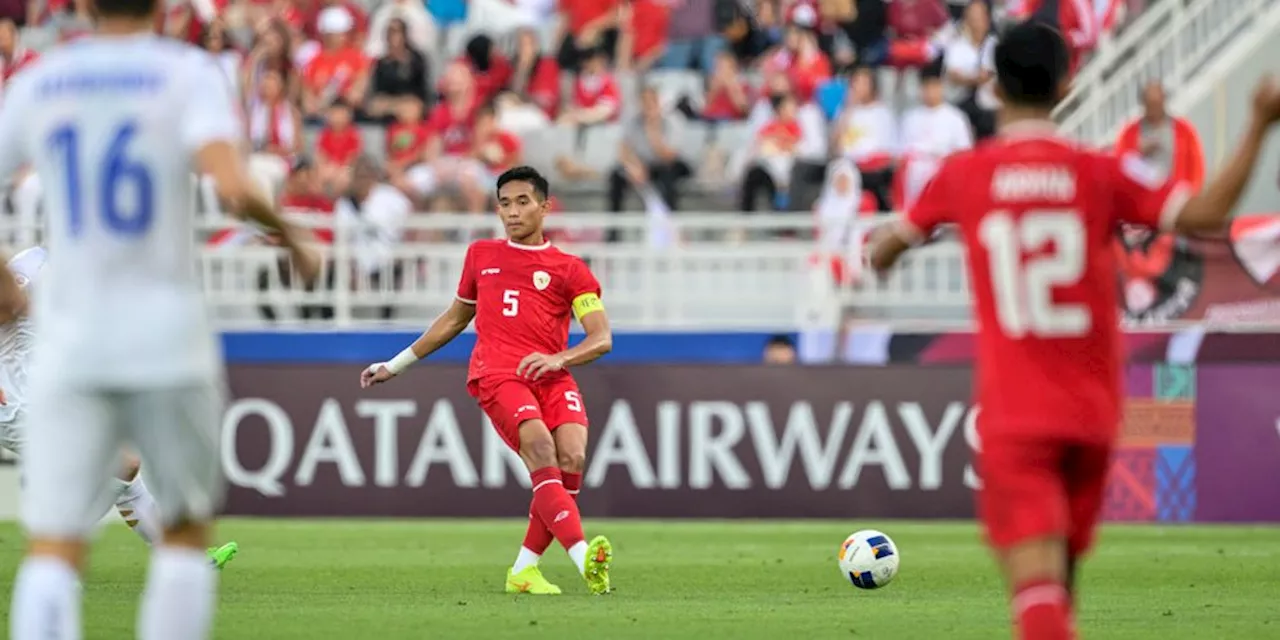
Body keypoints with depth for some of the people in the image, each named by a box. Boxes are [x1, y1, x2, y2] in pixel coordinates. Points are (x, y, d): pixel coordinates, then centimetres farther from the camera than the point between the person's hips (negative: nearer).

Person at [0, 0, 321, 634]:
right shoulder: (188, 73, -3)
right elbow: (235, 189, -19)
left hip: (68, 344, 2)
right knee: (186, 531, 15)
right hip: (167, 341, -2)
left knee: (53, 548, -4)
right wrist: (290, 234, 1)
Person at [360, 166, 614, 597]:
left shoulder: (569, 270, 12)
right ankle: (584, 558, -43)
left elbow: (601, 338, 3)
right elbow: (455, 318, 35)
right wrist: (396, 365, 39)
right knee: (542, 451, -27)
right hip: (496, 375, -1)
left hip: (552, 378, 1)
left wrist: (558, 359, -17)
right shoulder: (481, 255, 22)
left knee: (571, 458, -23)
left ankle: (523, 570, -9)